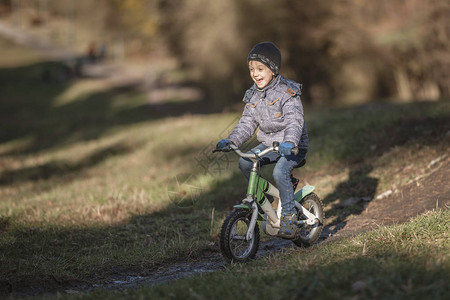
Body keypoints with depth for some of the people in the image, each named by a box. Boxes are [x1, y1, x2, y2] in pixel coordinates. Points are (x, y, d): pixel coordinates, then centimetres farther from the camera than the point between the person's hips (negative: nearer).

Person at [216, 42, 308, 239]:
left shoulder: (287, 94, -17)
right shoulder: (254, 95, 4)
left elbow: (294, 122, -28)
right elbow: (247, 123, 5)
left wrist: (289, 142, -47)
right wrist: (231, 141, -12)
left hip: (292, 147, -7)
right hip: (268, 144, 7)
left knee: (280, 172, -31)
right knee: (245, 163, -15)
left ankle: (289, 217, -20)